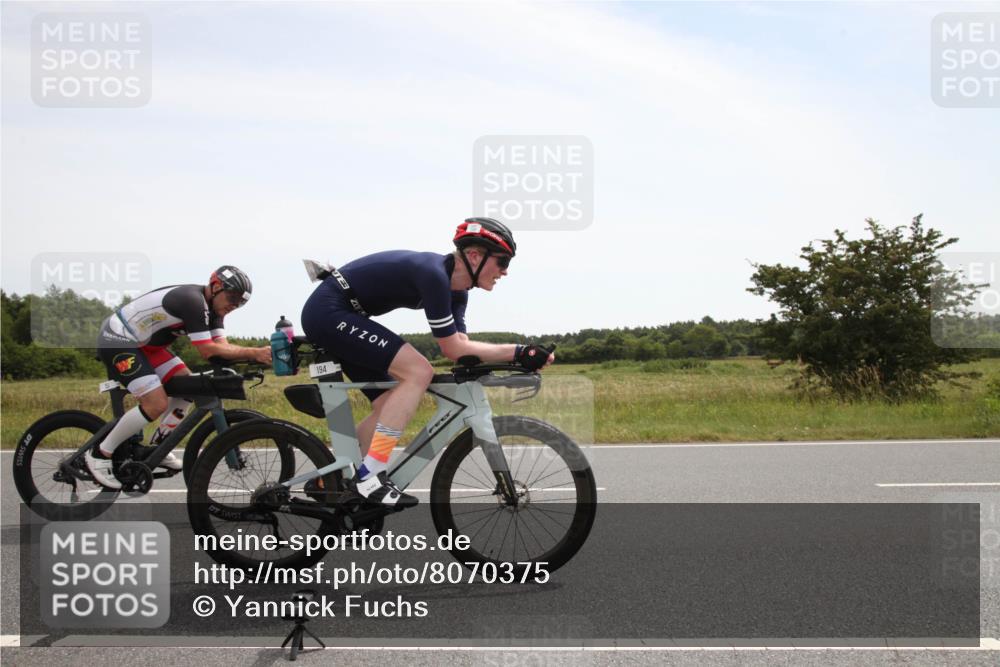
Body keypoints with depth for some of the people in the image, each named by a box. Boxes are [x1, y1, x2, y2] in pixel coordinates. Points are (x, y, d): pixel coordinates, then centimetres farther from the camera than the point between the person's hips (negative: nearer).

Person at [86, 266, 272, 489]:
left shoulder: (211, 306, 3)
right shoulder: (192, 300, -26)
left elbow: (222, 346, -7)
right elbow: (208, 351, -29)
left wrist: (258, 354, -21)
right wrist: (255, 353, -31)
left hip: (142, 342, 10)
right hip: (116, 341, -10)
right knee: (157, 404, -18)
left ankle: (157, 446, 17)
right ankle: (100, 454, -3)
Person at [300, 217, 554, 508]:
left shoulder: (456, 289, 6)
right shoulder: (433, 273, -23)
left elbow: (460, 346, 1)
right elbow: (453, 350, -19)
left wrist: (520, 353, -9)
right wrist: (519, 352, -18)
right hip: (329, 312, -10)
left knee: (390, 406, 10)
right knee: (418, 372, -20)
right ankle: (369, 478, -19)